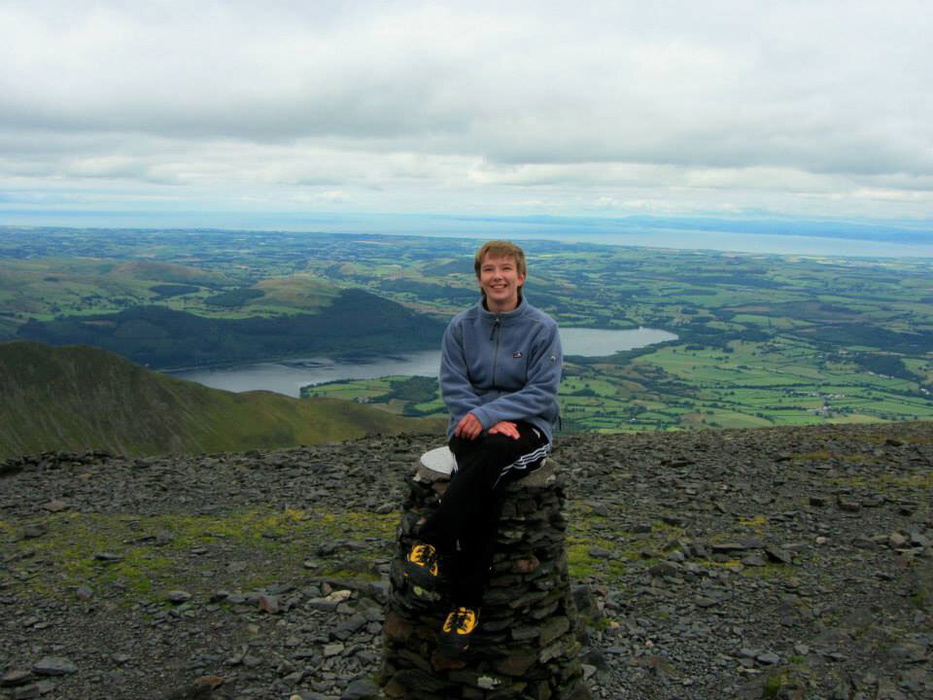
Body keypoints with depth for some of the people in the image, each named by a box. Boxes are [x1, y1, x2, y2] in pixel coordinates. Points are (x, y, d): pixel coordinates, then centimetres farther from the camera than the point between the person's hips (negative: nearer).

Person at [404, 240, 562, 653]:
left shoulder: (542, 328, 0)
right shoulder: (461, 326, 7)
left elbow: (542, 392, -8)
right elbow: (453, 386, 1)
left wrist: (489, 413, -22)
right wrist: (492, 423, -17)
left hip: (525, 427, -1)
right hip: (472, 427, 2)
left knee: (493, 453, -39)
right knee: (488, 491, -33)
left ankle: (430, 541, -30)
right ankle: (466, 603, -28)